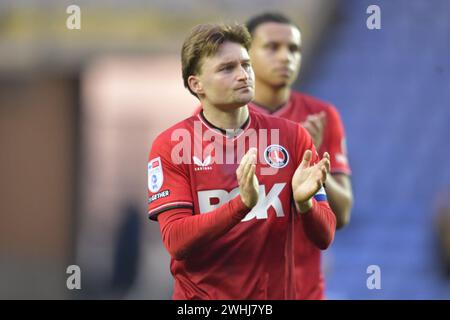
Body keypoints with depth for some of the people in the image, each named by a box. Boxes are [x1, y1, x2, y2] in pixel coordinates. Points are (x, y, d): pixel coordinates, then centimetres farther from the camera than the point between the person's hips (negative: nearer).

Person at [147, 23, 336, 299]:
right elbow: (175, 240, -17)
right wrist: (242, 203, -29)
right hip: (201, 293, -2)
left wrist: (303, 202, -22)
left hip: (275, 293, 2)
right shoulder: (170, 145, -7)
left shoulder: (293, 136, -1)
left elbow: (324, 237, -2)